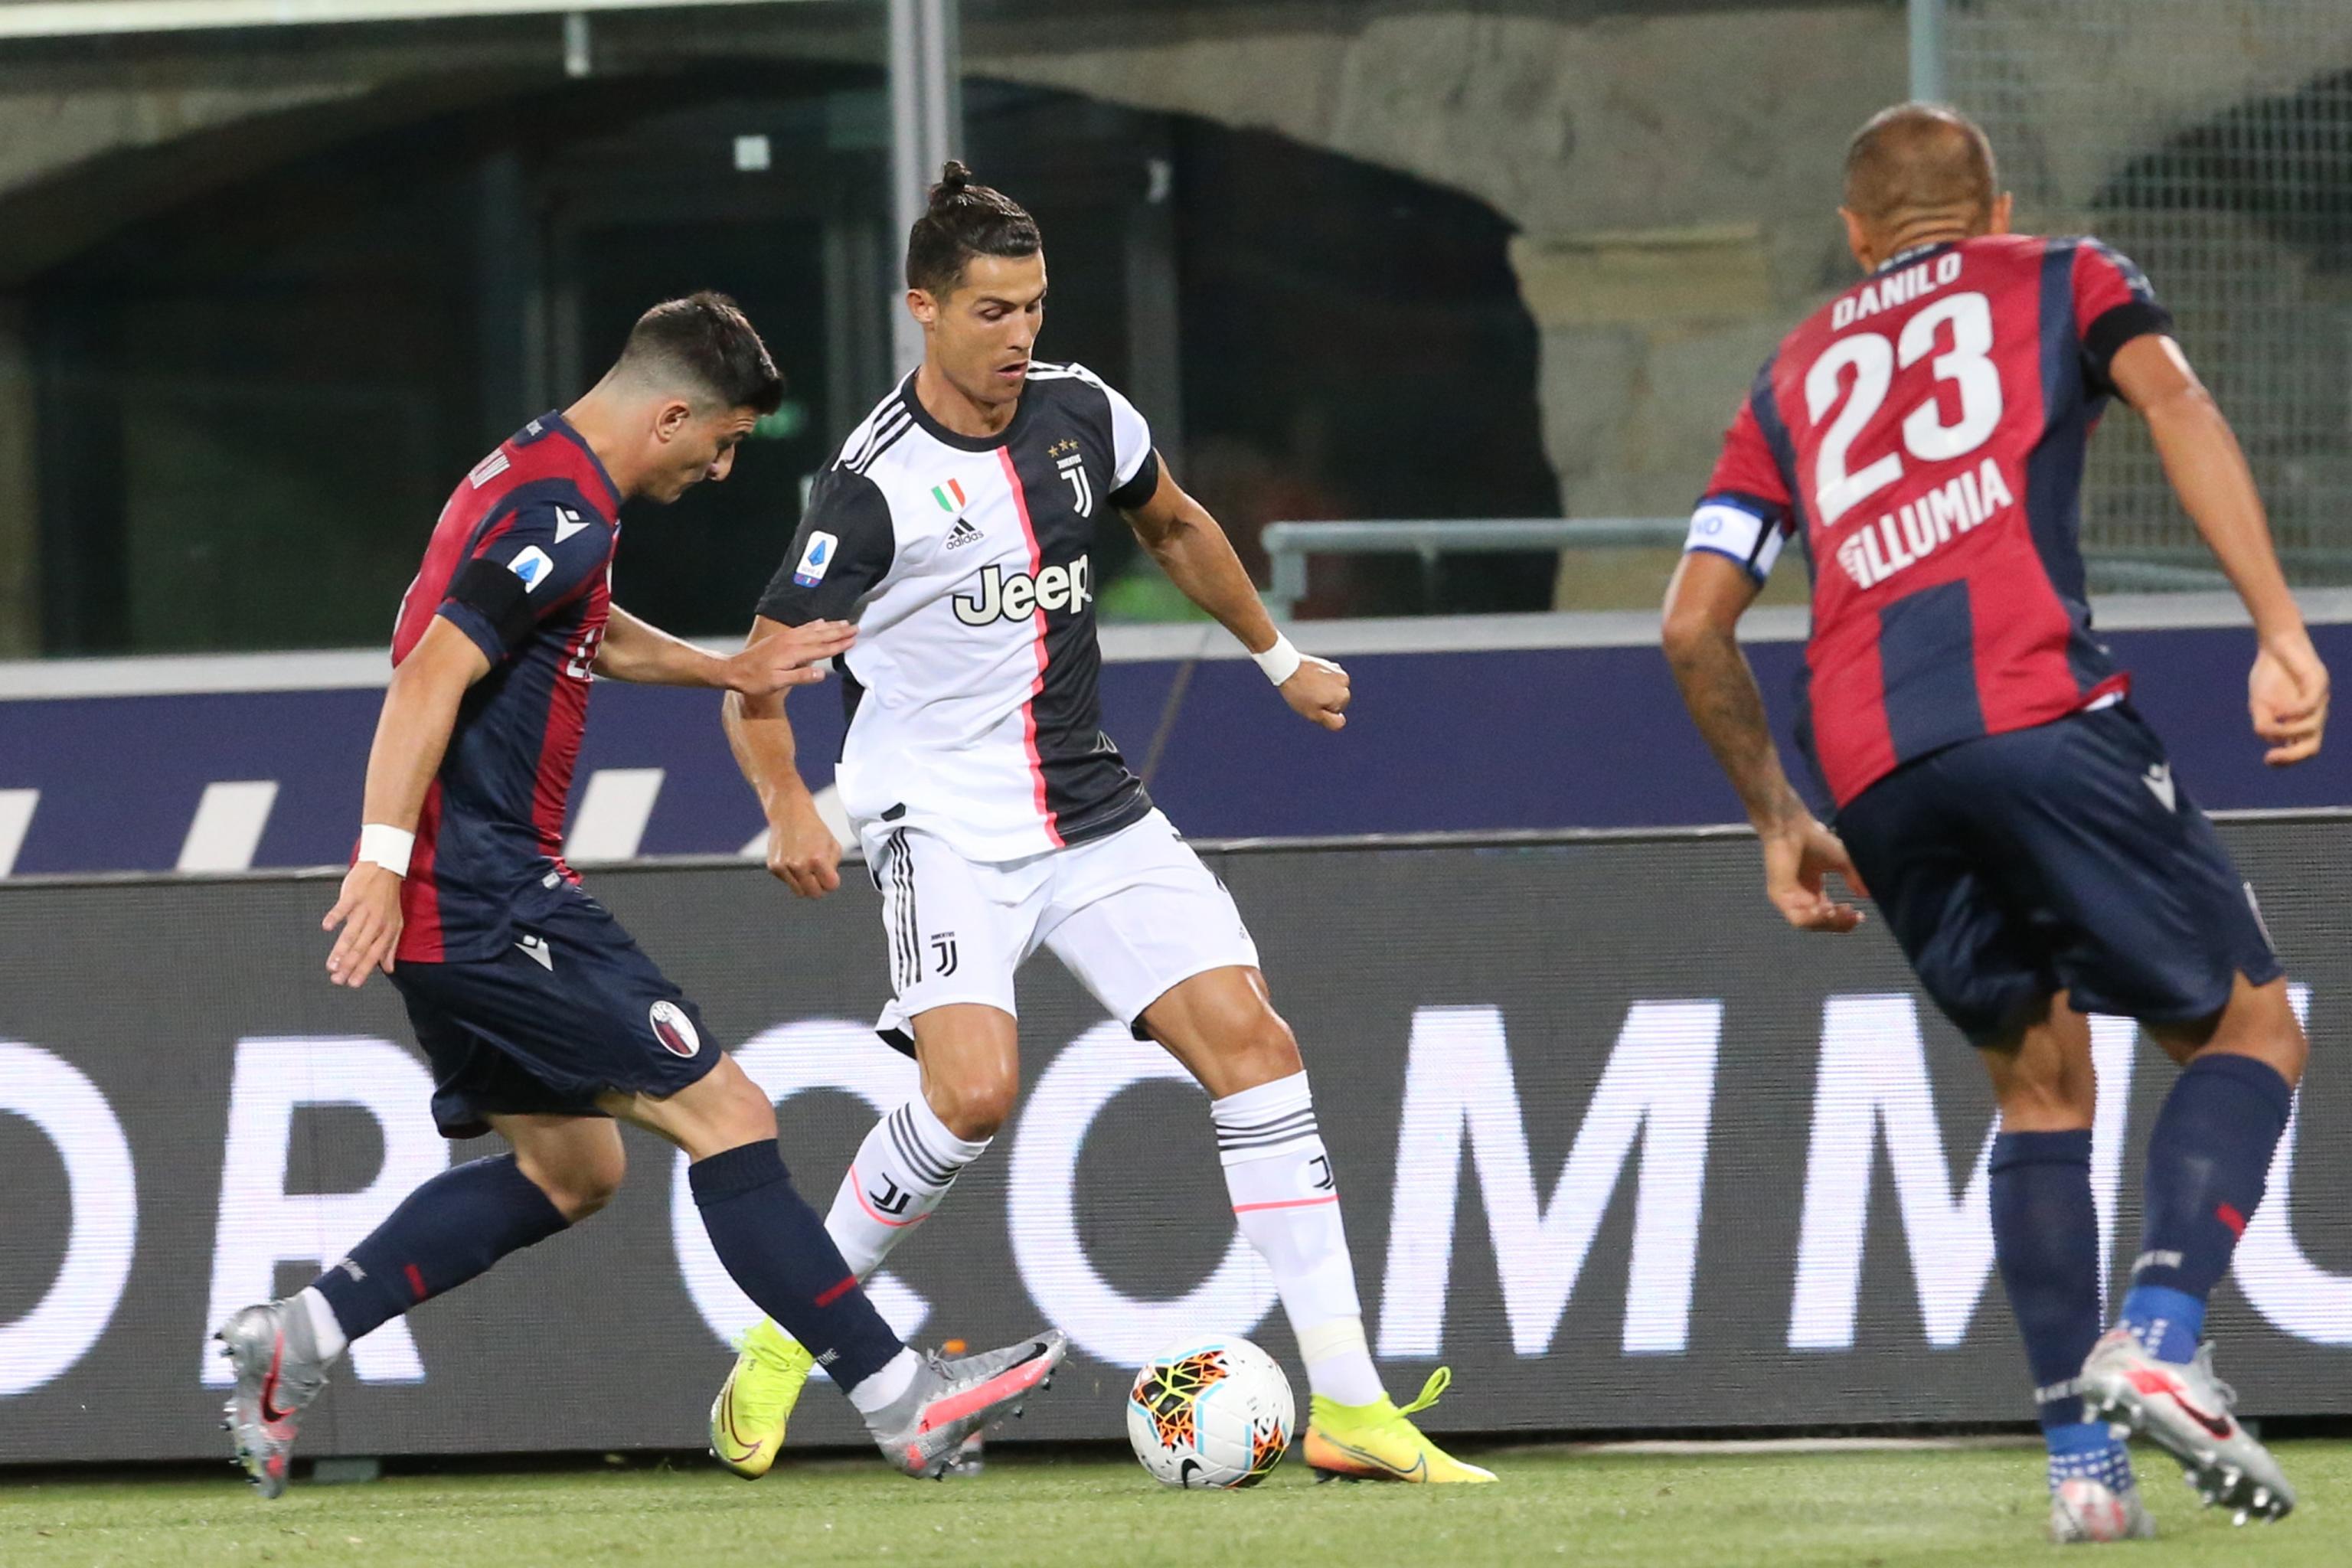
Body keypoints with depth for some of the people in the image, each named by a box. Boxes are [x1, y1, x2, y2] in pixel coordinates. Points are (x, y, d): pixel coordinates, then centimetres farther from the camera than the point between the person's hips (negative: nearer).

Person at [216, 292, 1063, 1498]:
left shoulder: (532, 475, 16)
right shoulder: (562, 515, -17)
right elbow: (430, 677, -25)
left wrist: (726, 670, 28)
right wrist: (384, 862, -29)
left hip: (464, 906, 11)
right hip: (489, 898, -11)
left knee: (568, 1172, 18)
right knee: (726, 1117, -8)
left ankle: (292, 1344, 14)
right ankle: (904, 1407, -7)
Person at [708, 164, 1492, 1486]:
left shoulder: (1080, 414, 3)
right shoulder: (875, 485, -14)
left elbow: (1174, 526, 25)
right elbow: (761, 681, -10)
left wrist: (1278, 655, 30)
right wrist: (791, 808, -26)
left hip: (1093, 814, 6)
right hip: (947, 821, -6)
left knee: (1254, 1045, -7)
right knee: (976, 1092, -26)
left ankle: (1349, 1409, -6)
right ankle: (788, 1340, -3)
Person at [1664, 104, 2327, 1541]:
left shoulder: (1797, 375, 30)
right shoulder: (2062, 282, 21)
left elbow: (1695, 622, 23)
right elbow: (2175, 404, -1)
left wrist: (1778, 819, 33)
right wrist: (2280, 631, -9)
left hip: (1872, 773, 4)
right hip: (2043, 710, -4)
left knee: (2040, 1079, 17)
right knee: (2250, 1031, 7)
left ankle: (2083, 1459, 4)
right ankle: (2161, 1337, -18)